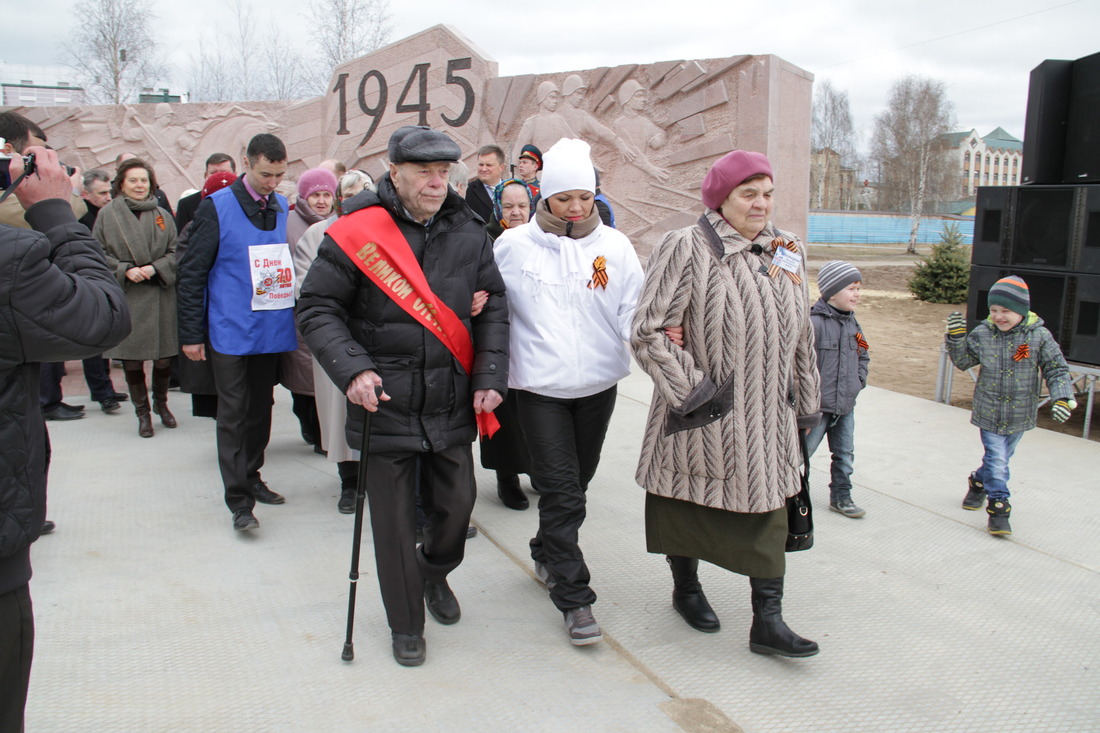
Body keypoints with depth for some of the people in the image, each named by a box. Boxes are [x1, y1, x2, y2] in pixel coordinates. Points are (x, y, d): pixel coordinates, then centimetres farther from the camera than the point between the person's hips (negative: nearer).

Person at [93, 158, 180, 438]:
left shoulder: (162, 215, 8)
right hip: (124, 297, -1)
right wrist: (125, 270, -12)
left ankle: (161, 403, 29)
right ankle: (142, 413, 17)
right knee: (131, 359, 2)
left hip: (159, 296, 1)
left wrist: (155, 268, -10)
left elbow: (175, 252, 6)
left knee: (164, 358, 5)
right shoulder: (108, 214, 2)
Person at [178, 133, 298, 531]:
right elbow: (192, 274, -5)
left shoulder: (283, 207, 7)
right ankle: (239, 500, 3)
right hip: (230, 331, -5)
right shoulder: (216, 207, -6)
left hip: (272, 330, 5)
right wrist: (191, 334, -7)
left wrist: (295, 320, 6)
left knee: (261, 408, 15)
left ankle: (251, 477, 30)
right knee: (233, 413, -2)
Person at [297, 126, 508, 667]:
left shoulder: (469, 234, 3)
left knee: (457, 504, 13)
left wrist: (489, 375, -1)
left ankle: (435, 572, 46)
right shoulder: (356, 234, -9)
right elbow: (316, 309, -6)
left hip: (453, 406, 4)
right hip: (384, 405, -3)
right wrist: (351, 368, -20)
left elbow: (493, 308, 9)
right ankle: (406, 624, 28)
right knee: (394, 521, 7)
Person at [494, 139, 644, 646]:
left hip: (598, 384, 3)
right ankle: (574, 597, 3)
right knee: (561, 490, -6)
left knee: (576, 483, 18)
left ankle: (547, 553, 43)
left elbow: (633, 310, -2)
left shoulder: (614, 246, 2)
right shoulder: (513, 246, -2)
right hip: (540, 386, -3)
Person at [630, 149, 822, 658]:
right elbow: (648, 332, -15)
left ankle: (768, 622, 16)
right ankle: (686, 587, 37)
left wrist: (807, 402, 18)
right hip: (703, 415, -5)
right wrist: (692, 391, -16)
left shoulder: (787, 250, 8)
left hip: (769, 415, 5)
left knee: (769, 511, 7)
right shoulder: (686, 248, -12)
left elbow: (800, 336, 16)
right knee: (691, 504, 12)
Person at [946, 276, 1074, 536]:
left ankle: (979, 482, 43)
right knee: (997, 460, -3)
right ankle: (998, 508, 8)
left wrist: (1062, 398, -19)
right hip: (989, 413, -1)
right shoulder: (982, 334, -8)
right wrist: (956, 337, -12)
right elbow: (963, 361, 4)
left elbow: (1057, 370, -6)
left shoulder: (1039, 336, -10)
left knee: (1001, 458, 17)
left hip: (1020, 415, 1)